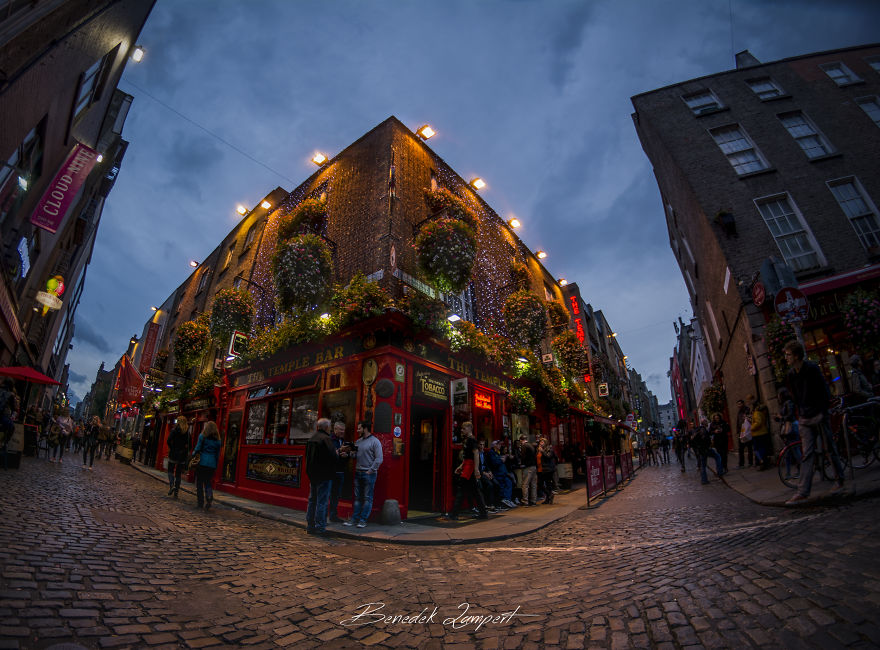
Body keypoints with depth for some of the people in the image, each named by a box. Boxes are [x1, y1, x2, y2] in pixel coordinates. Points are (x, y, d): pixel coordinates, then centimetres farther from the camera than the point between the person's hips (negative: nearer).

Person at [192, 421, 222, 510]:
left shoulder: (202, 436, -1)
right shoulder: (217, 439, 8)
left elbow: (197, 448, -6)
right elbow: (218, 454, 9)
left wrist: (193, 456, 10)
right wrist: (216, 466, 16)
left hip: (202, 462, -2)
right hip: (212, 464, 3)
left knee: (199, 482, 9)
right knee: (208, 482, 12)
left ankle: (200, 501, 13)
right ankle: (209, 495, -12)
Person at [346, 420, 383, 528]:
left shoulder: (375, 441, -9)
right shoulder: (358, 441, 13)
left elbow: (379, 459, -12)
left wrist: (370, 471, -13)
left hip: (369, 474, -6)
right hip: (358, 472, 6)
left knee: (367, 498, 2)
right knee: (357, 497, 11)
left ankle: (363, 520, 8)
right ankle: (355, 518, 19)